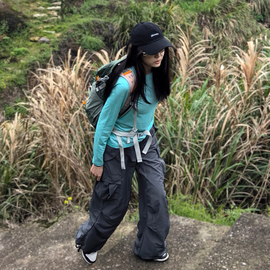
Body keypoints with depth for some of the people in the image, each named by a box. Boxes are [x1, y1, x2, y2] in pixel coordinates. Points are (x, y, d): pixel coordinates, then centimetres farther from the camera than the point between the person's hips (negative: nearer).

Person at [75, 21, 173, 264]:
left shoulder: (156, 72, -10)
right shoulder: (125, 84, -32)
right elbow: (104, 123, -20)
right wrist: (97, 162, -12)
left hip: (147, 142, 6)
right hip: (120, 148, -6)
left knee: (156, 196, 7)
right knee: (114, 204, 10)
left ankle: (150, 248, 31)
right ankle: (87, 243, 40)